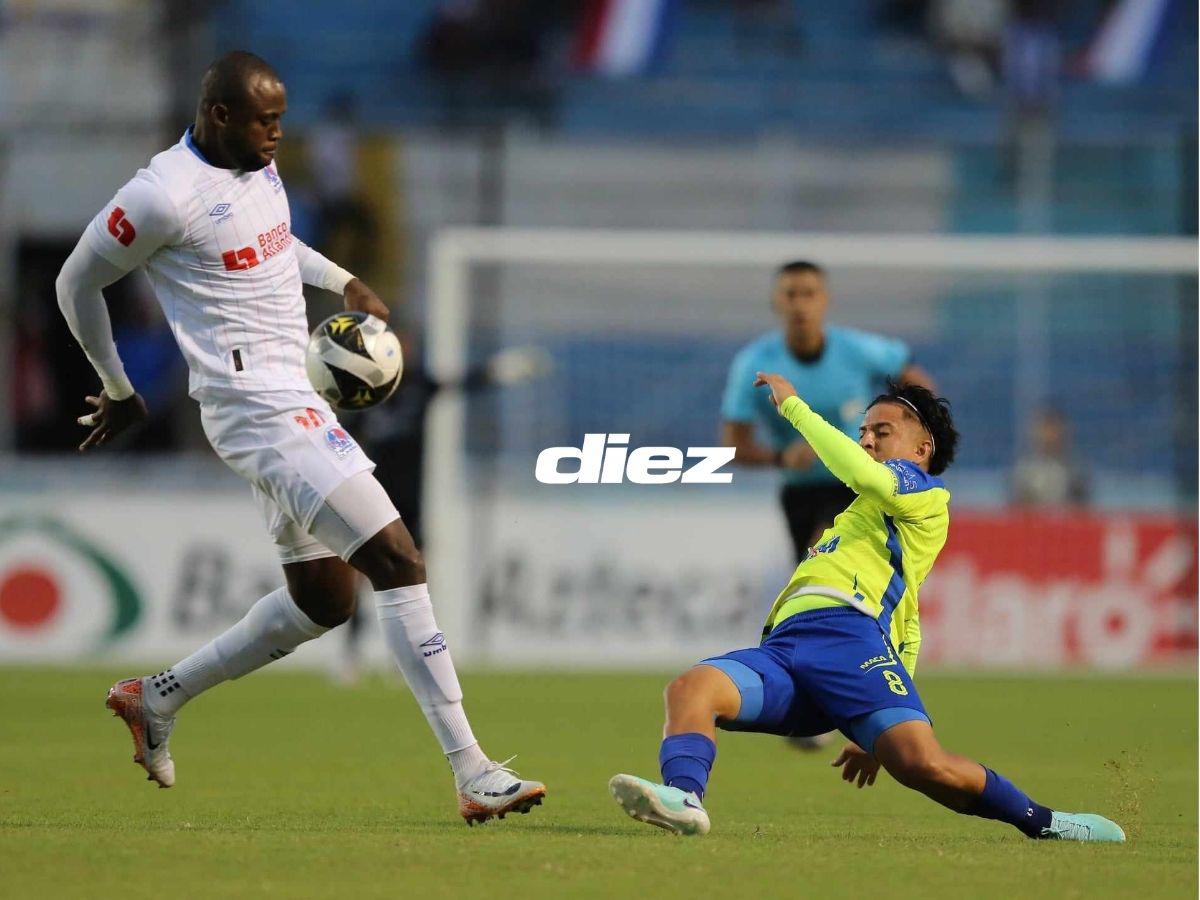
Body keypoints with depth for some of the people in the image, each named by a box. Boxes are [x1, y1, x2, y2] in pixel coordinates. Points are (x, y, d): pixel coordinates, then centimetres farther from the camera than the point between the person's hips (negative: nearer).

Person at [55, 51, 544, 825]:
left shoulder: (260, 167, 10)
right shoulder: (166, 195, -16)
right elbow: (77, 283, -3)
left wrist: (344, 282, 15)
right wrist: (118, 390, 9)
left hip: (298, 400, 10)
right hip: (260, 407, -10)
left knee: (323, 598, 14)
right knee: (397, 561, -15)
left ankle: (157, 699, 28)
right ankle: (473, 775, -15)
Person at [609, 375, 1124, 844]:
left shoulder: (927, 496, 15)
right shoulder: (856, 517, 40)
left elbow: (867, 476, -9)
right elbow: (907, 633, 40)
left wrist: (793, 406, 1)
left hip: (848, 634, -8)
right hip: (783, 646, 8)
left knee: (924, 765, -28)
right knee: (691, 687, -24)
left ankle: (1042, 822, -7)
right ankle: (683, 798, -48)